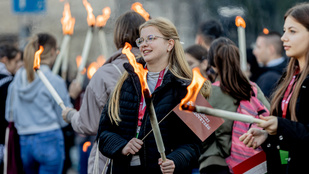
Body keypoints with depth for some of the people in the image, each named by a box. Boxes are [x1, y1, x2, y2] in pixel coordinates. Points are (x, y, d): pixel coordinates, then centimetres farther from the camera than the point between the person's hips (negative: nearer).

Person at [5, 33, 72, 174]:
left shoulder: (18, 78, 6)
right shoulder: (55, 81, -10)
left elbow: (10, 115, 11)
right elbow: (64, 120, -2)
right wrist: (72, 96, 10)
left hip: (24, 143, 6)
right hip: (49, 139, -6)